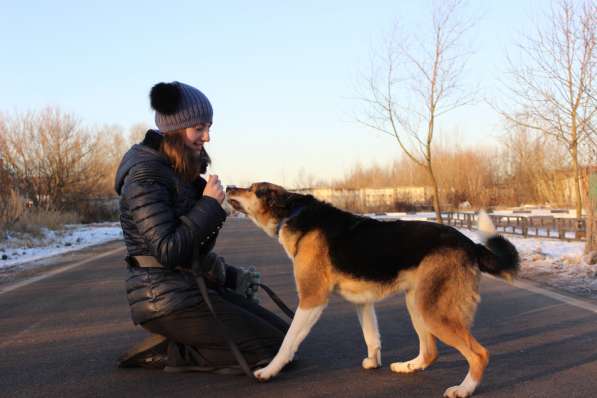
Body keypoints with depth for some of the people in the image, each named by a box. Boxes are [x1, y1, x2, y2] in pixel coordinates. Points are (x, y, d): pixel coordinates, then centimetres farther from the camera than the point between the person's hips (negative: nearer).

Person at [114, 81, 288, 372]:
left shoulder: (181, 171, 12)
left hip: (196, 287, 9)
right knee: (276, 349, -11)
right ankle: (164, 352, -4)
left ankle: (175, 342, 7)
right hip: (166, 298, -9)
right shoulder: (145, 176, -17)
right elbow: (167, 252, -25)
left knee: (284, 334, 7)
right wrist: (209, 204, -19)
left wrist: (229, 276, 17)